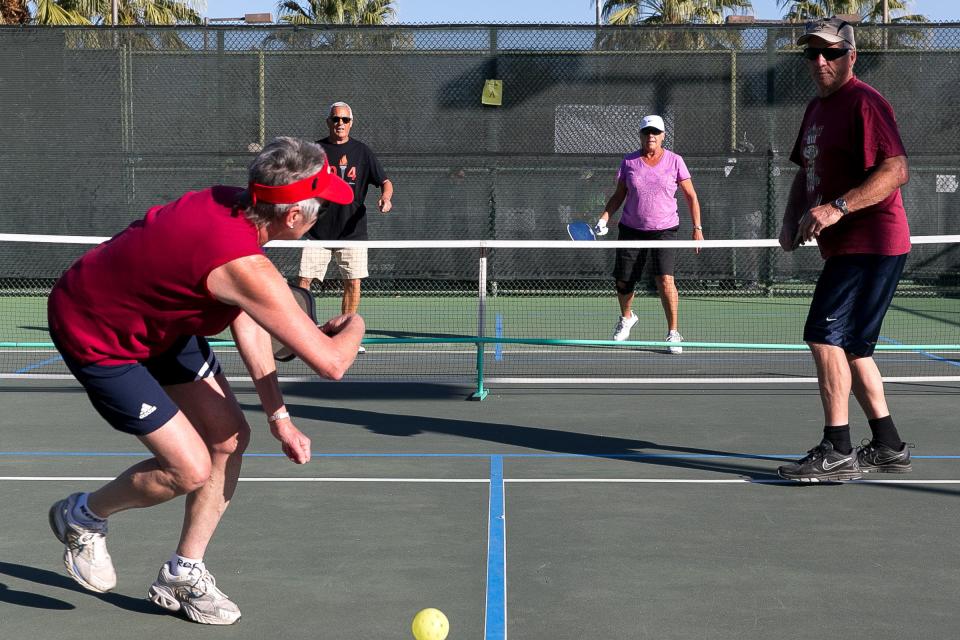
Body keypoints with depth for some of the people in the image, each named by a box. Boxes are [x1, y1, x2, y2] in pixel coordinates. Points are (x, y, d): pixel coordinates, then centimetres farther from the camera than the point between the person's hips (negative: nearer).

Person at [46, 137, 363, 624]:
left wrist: (278, 416, 0)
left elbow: (246, 320, 2)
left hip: (158, 322, 9)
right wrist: (352, 325, -8)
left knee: (230, 437, 6)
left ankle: (182, 575, 22)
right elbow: (330, 363, -33)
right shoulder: (243, 266, -36)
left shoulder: (232, 205, -10)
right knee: (190, 469, -11)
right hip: (94, 334, -9)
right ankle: (82, 516, 18)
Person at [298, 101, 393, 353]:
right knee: (304, 280, -6)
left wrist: (385, 197, -15)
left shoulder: (361, 151, 5)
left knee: (353, 283, 1)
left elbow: (385, 181, 5)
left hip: (352, 229, 0)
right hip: (318, 229, 0)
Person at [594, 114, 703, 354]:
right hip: (631, 229, 2)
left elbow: (691, 196, 2)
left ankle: (673, 333, -6)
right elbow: (619, 195, 10)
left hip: (664, 229, -2)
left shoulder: (674, 161, -2)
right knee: (623, 282, 7)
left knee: (665, 280, -18)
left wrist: (697, 228, -4)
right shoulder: (629, 161, 2)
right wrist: (604, 218, -4)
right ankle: (626, 318, 39)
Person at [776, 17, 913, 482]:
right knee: (850, 347, 14)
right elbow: (807, 172, 26)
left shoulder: (864, 102, -13)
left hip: (871, 245, -10)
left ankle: (837, 453, -10)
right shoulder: (816, 108, 17)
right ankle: (889, 448, 23)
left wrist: (838, 208, -30)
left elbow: (895, 170, -23)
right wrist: (792, 219, 9)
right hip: (844, 248, 10)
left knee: (825, 336, -15)